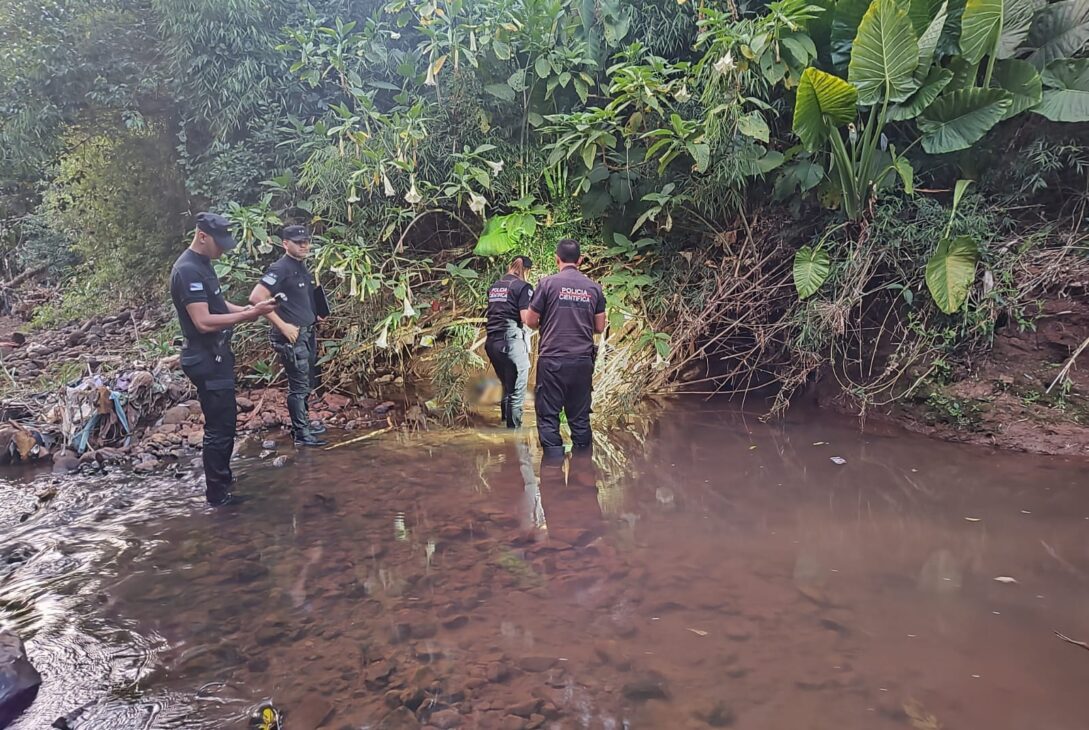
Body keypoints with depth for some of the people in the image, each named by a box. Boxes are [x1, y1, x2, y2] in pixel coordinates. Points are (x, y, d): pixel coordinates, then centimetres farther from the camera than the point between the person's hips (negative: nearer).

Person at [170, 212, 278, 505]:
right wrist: (248, 315, -24)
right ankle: (218, 495, 6)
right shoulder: (187, 270, -20)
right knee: (220, 427, -4)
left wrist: (247, 309, 4)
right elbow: (204, 321, -26)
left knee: (224, 422, 18)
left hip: (215, 357, 10)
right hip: (206, 360, -10)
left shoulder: (202, 265, 12)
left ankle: (224, 482, 30)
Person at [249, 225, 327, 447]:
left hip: (308, 333, 9)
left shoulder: (303, 268, 12)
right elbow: (256, 298, -24)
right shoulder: (280, 269, -16)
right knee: (298, 386, -2)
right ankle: (301, 434, 8)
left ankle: (303, 422, 32)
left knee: (307, 383, 19)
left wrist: (315, 314, 11)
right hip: (292, 336, -9)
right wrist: (282, 326, -22)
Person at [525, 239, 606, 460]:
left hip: (552, 359, -3)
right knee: (580, 417, 11)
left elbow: (531, 321, 0)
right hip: (583, 360, 4)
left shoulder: (548, 283, -5)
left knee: (548, 417, 3)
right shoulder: (594, 287, 5)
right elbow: (599, 327, 9)